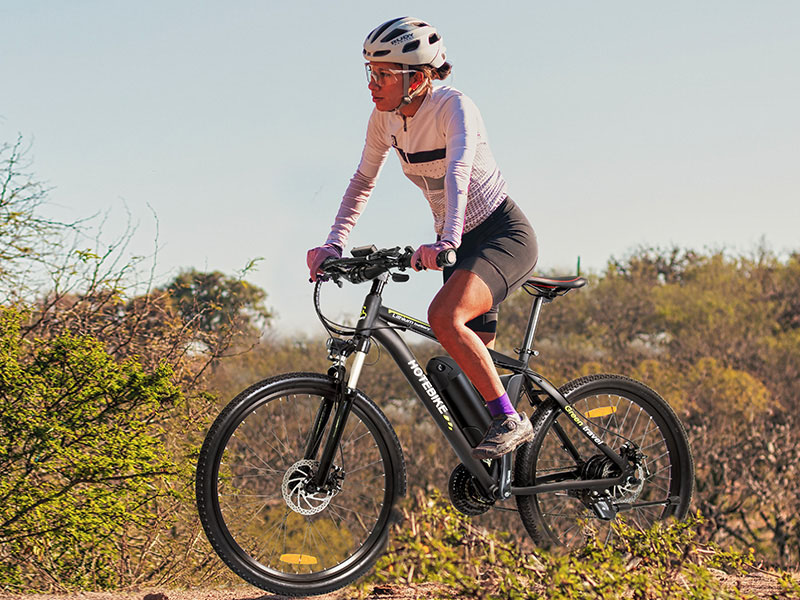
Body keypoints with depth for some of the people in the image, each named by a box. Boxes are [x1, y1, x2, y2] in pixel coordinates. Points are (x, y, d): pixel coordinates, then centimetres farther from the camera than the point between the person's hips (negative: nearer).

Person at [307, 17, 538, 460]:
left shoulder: (454, 108, -22)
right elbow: (363, 182, 8)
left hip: (503, 234, -8)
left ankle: (510, 422, -23)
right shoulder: (386, 118, -2)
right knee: (470, 371, 7)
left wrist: (445, 242, -53)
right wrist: (333, 244, -4)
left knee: (444, 316, -31)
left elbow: (458, 173, -38)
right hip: (460, 245, 8)